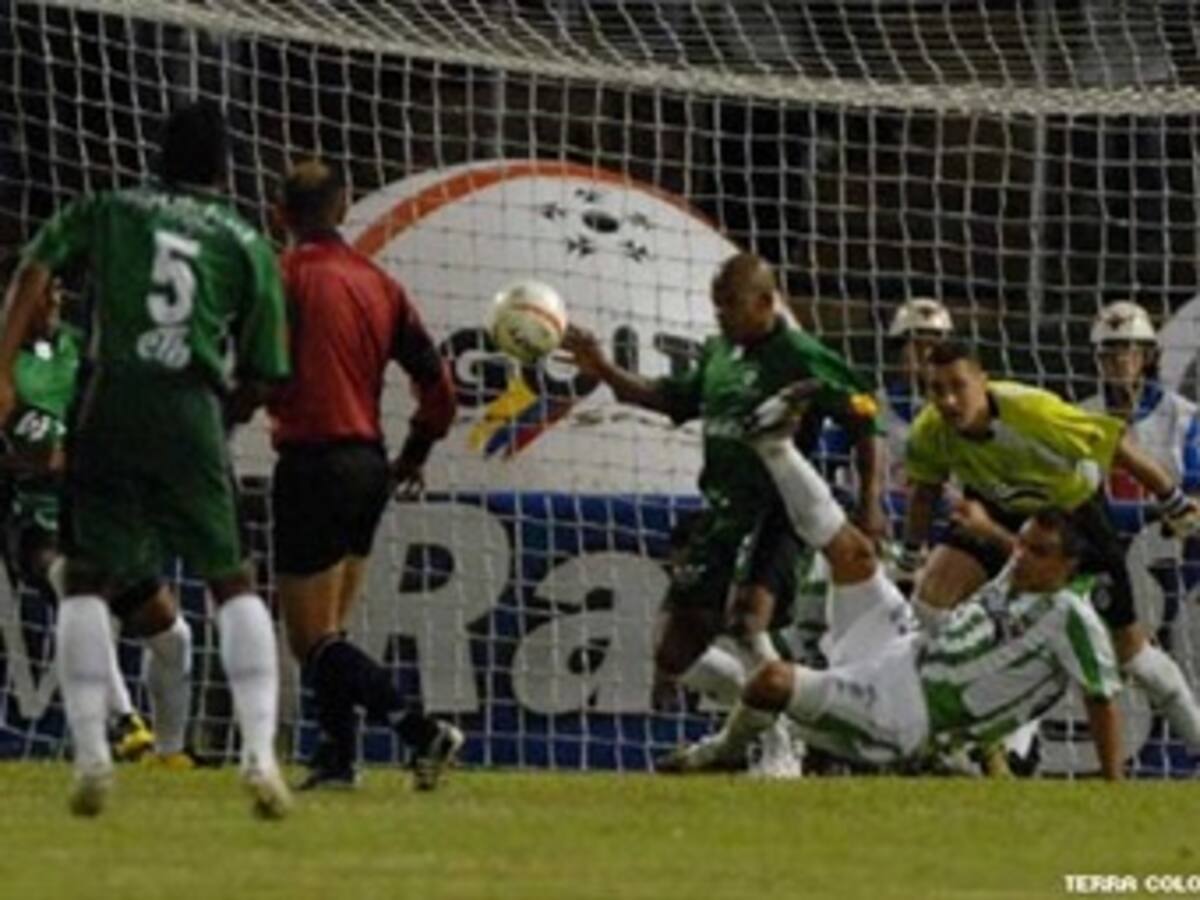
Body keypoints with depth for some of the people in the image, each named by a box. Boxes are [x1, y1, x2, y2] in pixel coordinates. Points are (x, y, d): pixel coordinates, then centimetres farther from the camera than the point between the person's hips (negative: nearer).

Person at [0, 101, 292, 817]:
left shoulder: (108, 212, 14)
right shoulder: (248, 247, 12)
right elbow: (258, 379, 10)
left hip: (108, 402, 0)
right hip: (194, 411, 0)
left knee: (87, 581, 9)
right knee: (231, 581, 10)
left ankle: (91, 756, -2)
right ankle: (261, 754, -1)